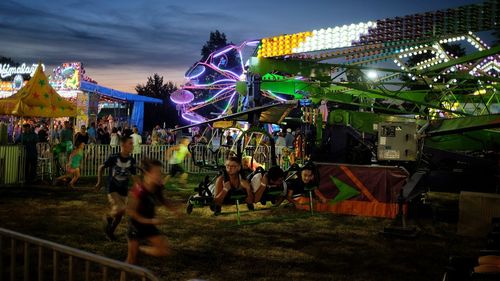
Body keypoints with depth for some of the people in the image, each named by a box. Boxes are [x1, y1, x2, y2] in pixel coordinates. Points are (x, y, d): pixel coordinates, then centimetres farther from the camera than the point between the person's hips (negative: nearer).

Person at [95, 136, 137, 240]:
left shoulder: (132, 160, -4)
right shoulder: (113, 157, -13)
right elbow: (101, 168, 2)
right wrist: (99, 182, 3)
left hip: (124, 191, 4)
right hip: (112, 189, -4)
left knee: (119, 215, 11)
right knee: (120, 210, -23)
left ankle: (110, 232, 36)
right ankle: (108, 217, 9)